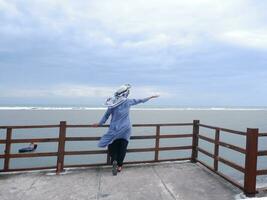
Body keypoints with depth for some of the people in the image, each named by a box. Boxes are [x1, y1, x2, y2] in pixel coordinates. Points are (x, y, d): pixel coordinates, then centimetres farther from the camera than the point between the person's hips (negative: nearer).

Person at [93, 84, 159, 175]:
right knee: (122, 148, 10)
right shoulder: (128, 101, -7)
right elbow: (140, 100, 6)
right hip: (125, 129, -1)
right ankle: (119, 165, 14)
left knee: (113, 146, 15)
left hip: (115, 129, 2)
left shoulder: (113, 102, -2)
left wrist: (99, 124, 16)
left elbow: (106, 115, 3)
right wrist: (151, 97, 20)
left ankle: (114, 161, -5)